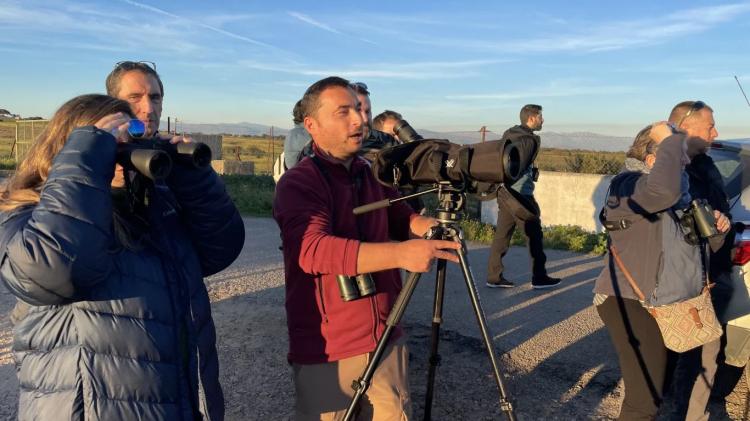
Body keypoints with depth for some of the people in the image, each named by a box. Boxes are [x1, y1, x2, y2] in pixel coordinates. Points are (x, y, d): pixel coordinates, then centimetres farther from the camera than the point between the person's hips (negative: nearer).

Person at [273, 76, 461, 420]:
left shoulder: (374, 176, 8)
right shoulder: (297, 183, -14)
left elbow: (403, 219, 13)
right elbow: (314, 249, -29)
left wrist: (436, 229, -10)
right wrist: (399, 253, -41)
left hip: (386, 341, 6)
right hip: (326, 352, -6)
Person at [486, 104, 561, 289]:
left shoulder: (507, 134, 12)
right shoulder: (532, 139, -10)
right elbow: (526, 165, -7)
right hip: (520, 194, -7)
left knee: (502, 234, 8)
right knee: (534, 234, 3)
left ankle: (494, 276, 8)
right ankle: (539, 278, 10)